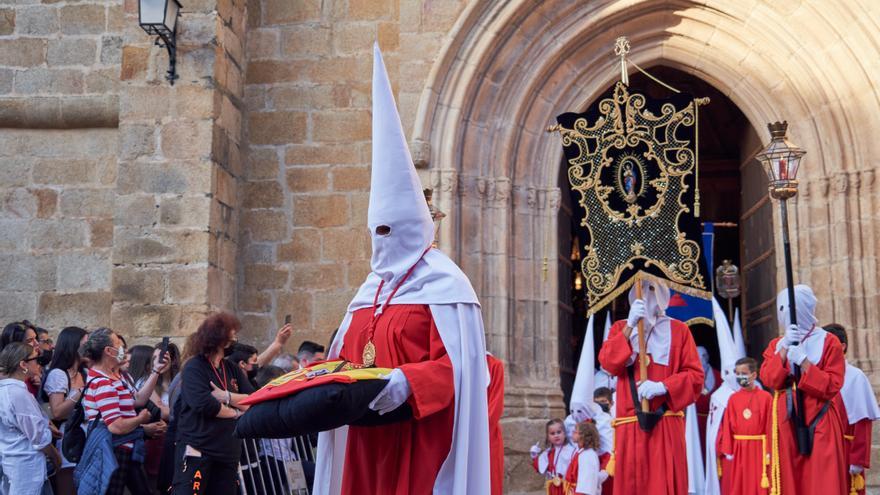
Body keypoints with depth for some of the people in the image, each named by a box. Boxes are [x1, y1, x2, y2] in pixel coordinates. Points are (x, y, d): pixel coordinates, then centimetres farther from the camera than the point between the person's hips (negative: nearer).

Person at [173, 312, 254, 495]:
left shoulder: (233, 369, 15)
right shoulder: (194, 367, -5)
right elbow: (204, 405, -19)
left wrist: (226, 396, -13)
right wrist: (236, 412, -5)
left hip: (228, 451, 7)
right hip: (197, 450, -7)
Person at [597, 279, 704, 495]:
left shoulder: (678, 330, 9)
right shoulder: (620, 328, 15)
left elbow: (695, 374, 2)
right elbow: (608, 363, -3)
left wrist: (662, 387, -14)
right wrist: (629, 326, -10)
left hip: (666, 424, -1)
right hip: (629, 424, 1)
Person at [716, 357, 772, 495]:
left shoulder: (765, 397, -5)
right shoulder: (733, 399, 3)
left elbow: (770, 426, -5)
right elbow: (727, 427, 2)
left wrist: (769, 451, -8)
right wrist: (727, 450, -3)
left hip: (758, 449, -3)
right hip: (737, 450, 3)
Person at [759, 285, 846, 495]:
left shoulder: (828, 342, 2)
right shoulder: (776, 344, 14)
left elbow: (832, 386, -7)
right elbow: (768, 379, -1)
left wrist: (802, 360, -15)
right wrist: (784, 349, -11)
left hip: (819, 424, -3)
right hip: (786, 423, 3)